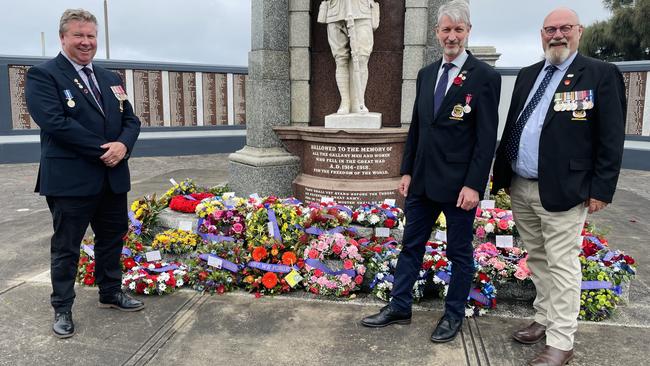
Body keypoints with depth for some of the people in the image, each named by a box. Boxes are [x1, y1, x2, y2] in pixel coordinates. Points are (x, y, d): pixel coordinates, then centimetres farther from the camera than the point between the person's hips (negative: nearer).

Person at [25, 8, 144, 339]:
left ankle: (110, 293, 36)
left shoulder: (110, 79, 14)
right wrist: (103, 150, -19)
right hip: (71, 180, -6)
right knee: (66, 247, 7)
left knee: (112, 238, 18)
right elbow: (55, 122, -19)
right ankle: (62, 308, 23)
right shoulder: (43, 75, -6)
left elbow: (130, 119, 9)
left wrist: (123, 145, -13)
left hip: (112, 178, 6)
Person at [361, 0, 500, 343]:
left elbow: (487, 138, -12)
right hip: (422, 180, 6)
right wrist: (407, 171, 9)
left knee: (459, 252, 10)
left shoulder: (485, 77, -8)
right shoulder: (427, 74, 10)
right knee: (411, 245, 14)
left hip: (458, 185, -6)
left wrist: (473, 185, -17)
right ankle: (399, 307, 28)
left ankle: (454, 315, 27)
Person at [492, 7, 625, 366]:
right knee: (537, 260, 17)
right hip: (520, 189, 6)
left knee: (562, 265, 0)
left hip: (562, 190, -6)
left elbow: (611, 139, -8)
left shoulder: (601, 74, -5)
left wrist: (601, 189, -11)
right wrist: (501, 173, 12)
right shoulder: (527, 75, 13)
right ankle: (545, 320, 32)